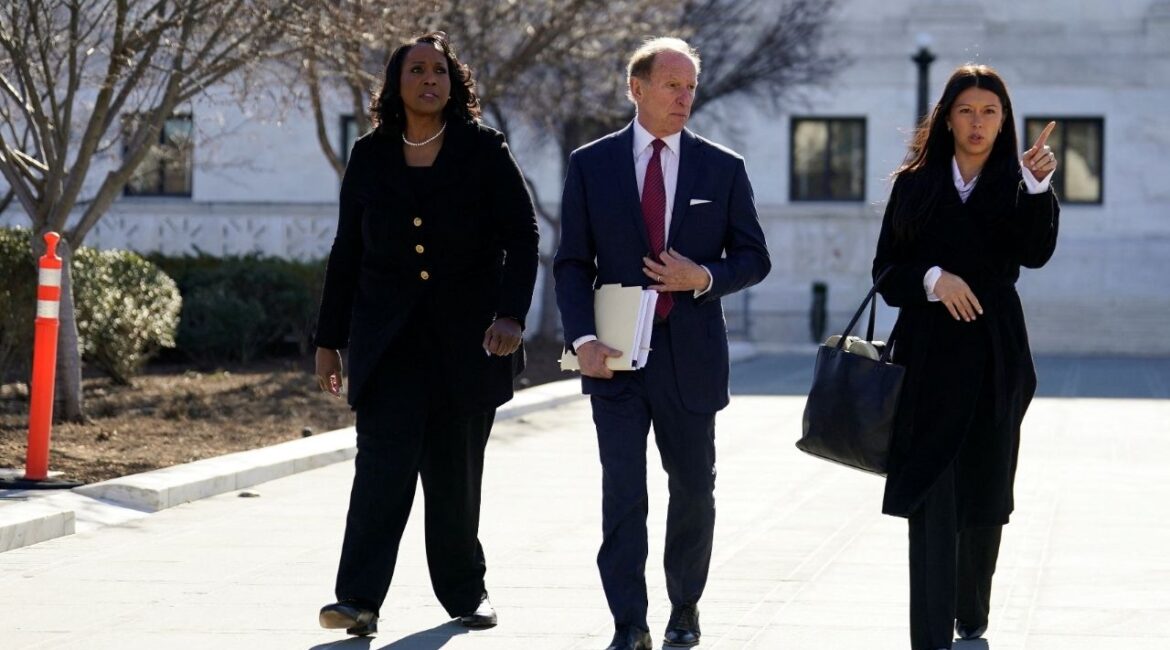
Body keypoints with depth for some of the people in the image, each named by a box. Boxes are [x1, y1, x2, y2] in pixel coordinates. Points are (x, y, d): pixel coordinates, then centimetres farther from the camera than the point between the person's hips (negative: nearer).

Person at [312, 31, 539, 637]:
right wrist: (329, 340, 9)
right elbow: (347, 253, 11)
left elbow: (522, 236, -2)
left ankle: (463, 592, 20)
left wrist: (511, 314, -15)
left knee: (456, 470, 6)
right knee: (383, 459, -12)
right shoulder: (370, 157, 7)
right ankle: (359, 599, -19)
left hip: (467, 337, -1)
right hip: (388, 337, 1)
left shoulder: (483, 150, 0)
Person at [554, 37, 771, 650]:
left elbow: (753, 257, 7)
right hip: (616, 355, -1)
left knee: (693, 491, 10)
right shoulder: (591, 164, 3)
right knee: (621, 494, -6)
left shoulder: (722, 168, 4)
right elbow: (572, 263, 2)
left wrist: (704, 277, -12)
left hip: (690, 356, 1)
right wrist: (584, 338, -11)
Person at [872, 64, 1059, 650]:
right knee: (931, 497, -9)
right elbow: (885, 272, 5)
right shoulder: (915, 185, 7)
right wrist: (933, 279, -14)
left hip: (993, 359, 1)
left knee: (984, 497, 8)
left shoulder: (1013, 185, 4)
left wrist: (1038, 187, -28)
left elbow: (1036, 253, -14)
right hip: (929, 358, -1)